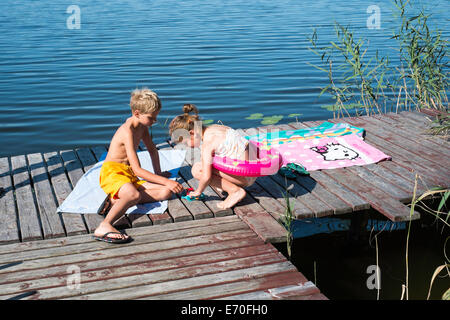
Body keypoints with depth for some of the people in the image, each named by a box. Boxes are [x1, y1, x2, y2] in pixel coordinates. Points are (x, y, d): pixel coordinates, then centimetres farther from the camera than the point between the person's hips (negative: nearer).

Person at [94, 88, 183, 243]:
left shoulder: (142, 125, 9)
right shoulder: (127, 131, -19)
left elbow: (152, 150, 29)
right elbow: (137, 170, -25)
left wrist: (158, 174, 31)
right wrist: (165, 181, -28)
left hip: (130, 176, 9)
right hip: (112, 172, -9)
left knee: (166, 192, -13)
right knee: (134, 195, -41)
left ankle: (115, 202, -21)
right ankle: (103, 227, -44)